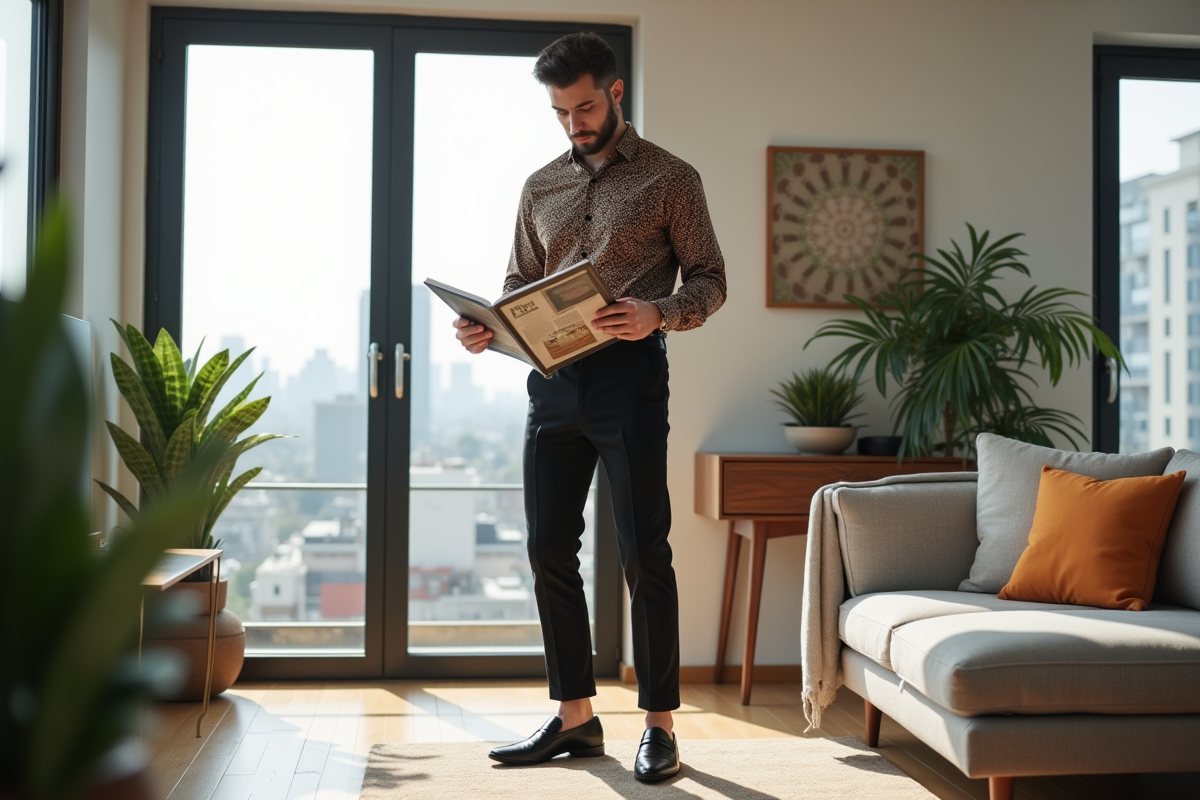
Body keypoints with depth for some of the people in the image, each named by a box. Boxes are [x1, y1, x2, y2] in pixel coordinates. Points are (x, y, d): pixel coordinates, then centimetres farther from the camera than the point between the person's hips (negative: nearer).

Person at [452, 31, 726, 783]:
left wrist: (656, 313, -20)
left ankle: (660, 725, 7)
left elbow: (710, 280, 0)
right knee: (550, 548, 5)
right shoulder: (542, 186, 17)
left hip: (629, 375, -5)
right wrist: (487, 327, -2)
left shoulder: (670, 178, 3)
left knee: (644, 552, -4)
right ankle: (576, 716, 17)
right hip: (553, 378, 5)